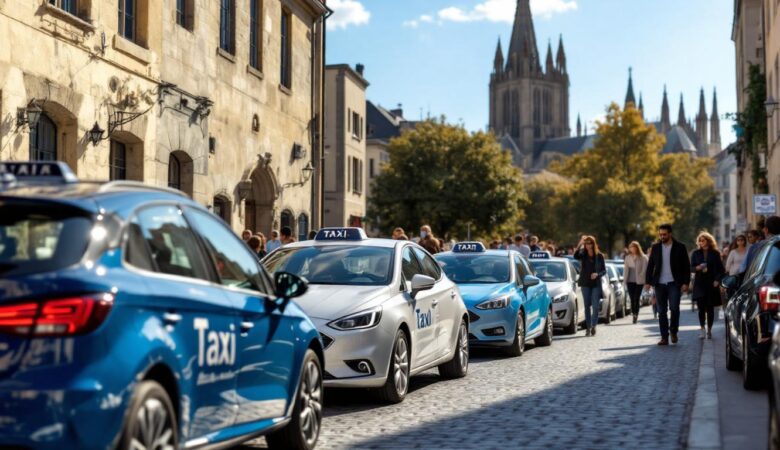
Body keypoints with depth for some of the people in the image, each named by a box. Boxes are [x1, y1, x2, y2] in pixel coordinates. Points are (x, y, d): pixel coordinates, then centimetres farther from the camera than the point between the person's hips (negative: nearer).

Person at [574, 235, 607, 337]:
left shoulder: (599, 256, 1)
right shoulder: (583, 255, 2)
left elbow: (604, 270, 4)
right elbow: (575, 256, -21)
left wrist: (597, 274, -16)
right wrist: (580, 244, -29)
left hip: (596, 283, -1)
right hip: (585, 283, 1)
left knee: (595, 306, -7)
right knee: (587, 306, 4)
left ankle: (593, 326, 4)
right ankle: (588, 327, 9)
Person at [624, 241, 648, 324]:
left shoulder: (643, 258, -2)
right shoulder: (628, 257, 9)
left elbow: (644, 269, -3)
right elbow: (626, 269, 10)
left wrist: (640, 276, -11)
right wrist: (625, 279, 3)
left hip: (639, 281, -3)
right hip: (630, 281, 3)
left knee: (636, 299, -6)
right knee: (632, 299, 2)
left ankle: (636, 315, -1)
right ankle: (634, 315, 9)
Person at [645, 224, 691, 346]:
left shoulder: (680, 247, 0)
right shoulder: (656, 247, 9)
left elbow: (686, 266, 0)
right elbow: (650, 265, 10)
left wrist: (685, 283, -8)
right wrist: (648, 281, 1)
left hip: (674, 283, -3)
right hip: (659, 284, 3)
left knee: (674, 308, -13)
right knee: (662, 312, 3)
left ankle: (673, 331, 10)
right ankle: (664, 337, 7)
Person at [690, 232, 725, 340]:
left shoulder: (715, 254, 4)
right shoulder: (696, 253, 8)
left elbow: (721, 269, 6)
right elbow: (691, 268, 7)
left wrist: (717, 280, -6)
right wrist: (698, 268, -14)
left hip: (711, 283, -1)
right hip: (700, 283, 1)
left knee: (710, 308, 0)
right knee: (701, 307, -5)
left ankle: (709, 330, 9)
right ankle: (702, 330, -2)